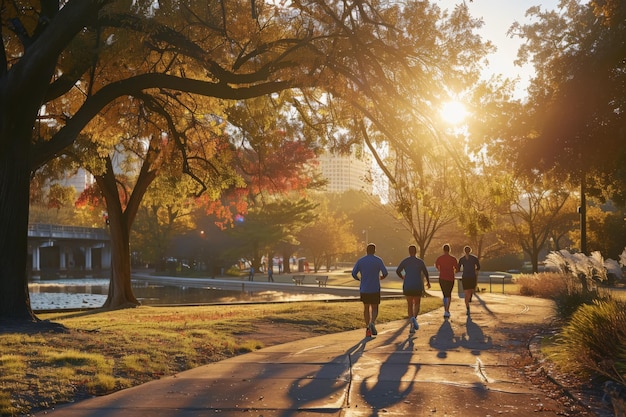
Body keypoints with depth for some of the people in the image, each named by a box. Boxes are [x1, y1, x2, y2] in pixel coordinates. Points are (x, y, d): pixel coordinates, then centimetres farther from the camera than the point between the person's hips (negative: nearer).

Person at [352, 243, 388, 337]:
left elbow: (354, 274, -2)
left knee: (366, 308, 19)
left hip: (364, 289, 2)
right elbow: (385, 273, -7)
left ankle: (368, 328, 18)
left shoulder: (360, 261, 1)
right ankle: (372, 323, -23)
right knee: (374, 309, 6)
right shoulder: (378, 260, -3)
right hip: (375, 289, -2)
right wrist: (382, 277, 16)